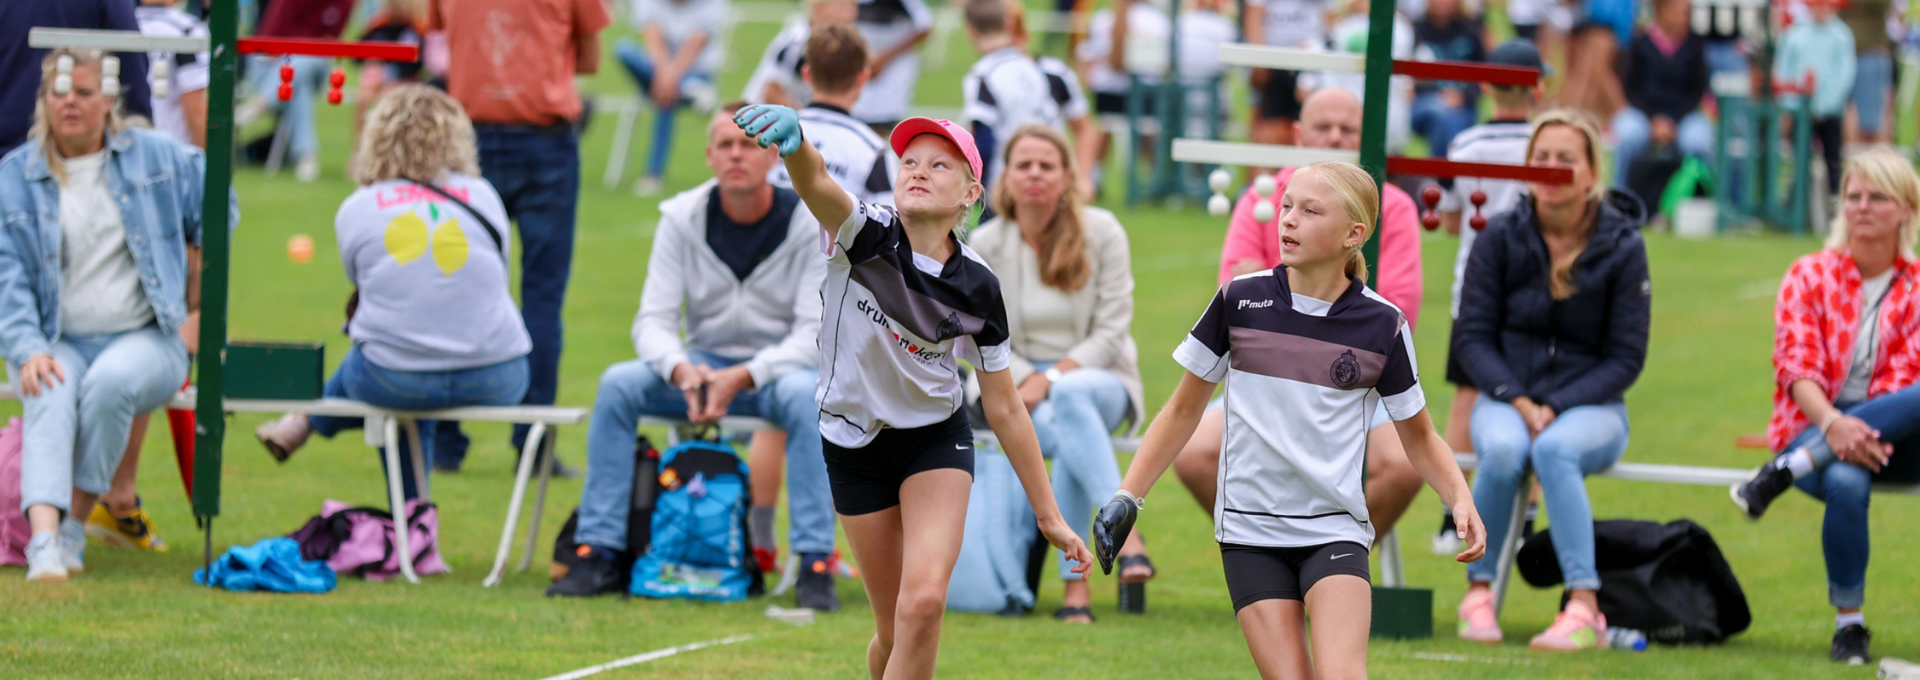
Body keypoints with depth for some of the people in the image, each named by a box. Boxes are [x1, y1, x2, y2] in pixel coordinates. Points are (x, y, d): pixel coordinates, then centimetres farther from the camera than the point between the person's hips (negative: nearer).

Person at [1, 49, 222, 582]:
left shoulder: (154, 157, 7)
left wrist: (196, 278, 23)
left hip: (144, 338, 0)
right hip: (56, 343, 0)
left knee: (111, 380, -36)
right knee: (51, 397, -34)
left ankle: (75, 525, -27)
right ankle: (44, 538, -53)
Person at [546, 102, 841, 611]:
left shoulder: (810, 224, -12)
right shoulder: (683, 219, -4)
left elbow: (815, 335, -18)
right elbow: (653, 320, -8)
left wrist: (743, 377, -32)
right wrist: (682, 371, -31)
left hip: (779, 367, -3)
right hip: (705, 365, 3)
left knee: (806, 394, -38)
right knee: (618, 384, -23)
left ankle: (816, 564, -37)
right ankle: (600, 555, -20)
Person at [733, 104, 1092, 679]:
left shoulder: (977, 288, -11)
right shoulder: (864, 235, -18)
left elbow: (1004, 407, -1)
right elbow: (814, 181, -42)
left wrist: (1048, 515, 1)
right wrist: (794, 140, -67)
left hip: (936, 438, 0)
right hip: (854, 443, 0)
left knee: (924, 601, -24)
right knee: (895, 632, 3)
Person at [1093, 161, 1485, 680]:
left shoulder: (1382, 325, -2)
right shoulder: (1240, 301, 0)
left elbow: (1419, 437, 11)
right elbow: (1184, 410, 11)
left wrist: (1460, 500, -7)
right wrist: (1126, 498, 5)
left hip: (1335, 531, -1)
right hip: (1249, 532, 1)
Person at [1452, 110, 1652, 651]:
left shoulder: (1622, 247, -4)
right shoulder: (1501, 237, -1)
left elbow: (1626, 357, -4)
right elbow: (1473, 337, 0)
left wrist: (1555, 408, -16)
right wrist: (1518, 403, -16)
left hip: (1589, 405, -1)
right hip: (1506, 397, 1)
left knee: (1555, 450, -36)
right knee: (1503, 450, -34)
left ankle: (1584, 608, -41)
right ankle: (1478, 593, -21)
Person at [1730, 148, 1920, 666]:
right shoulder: (1810, 276, 7)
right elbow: (1796, 366, -6)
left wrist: (1866, 428, -25)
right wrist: (1833, 424, -27)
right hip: (1813, 429, -1)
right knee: (1846, 483, -37)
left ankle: (1783, 473, -31)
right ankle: (1848, 624, -22)